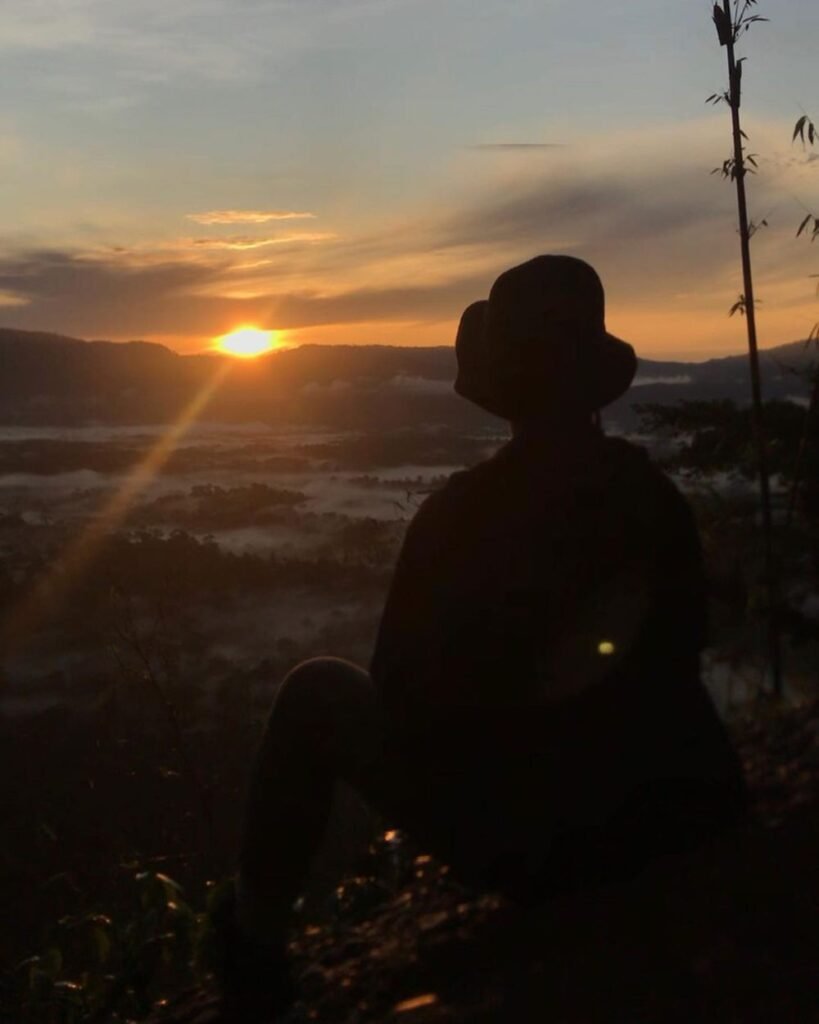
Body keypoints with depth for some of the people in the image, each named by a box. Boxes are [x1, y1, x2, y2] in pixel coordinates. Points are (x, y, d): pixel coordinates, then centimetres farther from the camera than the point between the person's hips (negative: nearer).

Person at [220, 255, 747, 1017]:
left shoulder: (461, 511, -17)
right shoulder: (659, 497, -1)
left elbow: (401, 688, -7)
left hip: (532, 840, -5)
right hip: (684, 820, 5)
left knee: (320, 691, 11)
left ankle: (256, 937, 20)